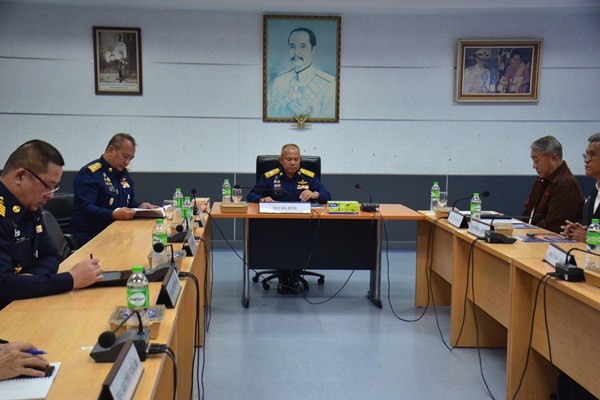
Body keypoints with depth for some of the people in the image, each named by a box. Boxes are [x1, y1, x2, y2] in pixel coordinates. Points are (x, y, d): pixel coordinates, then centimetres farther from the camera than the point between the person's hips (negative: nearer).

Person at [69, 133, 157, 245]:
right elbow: (86, 208, -20)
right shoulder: (89, 173, -10)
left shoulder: (124, 173, 17)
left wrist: (140, 206, 7)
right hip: (89, 236, -7)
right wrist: (114, 214, -33)